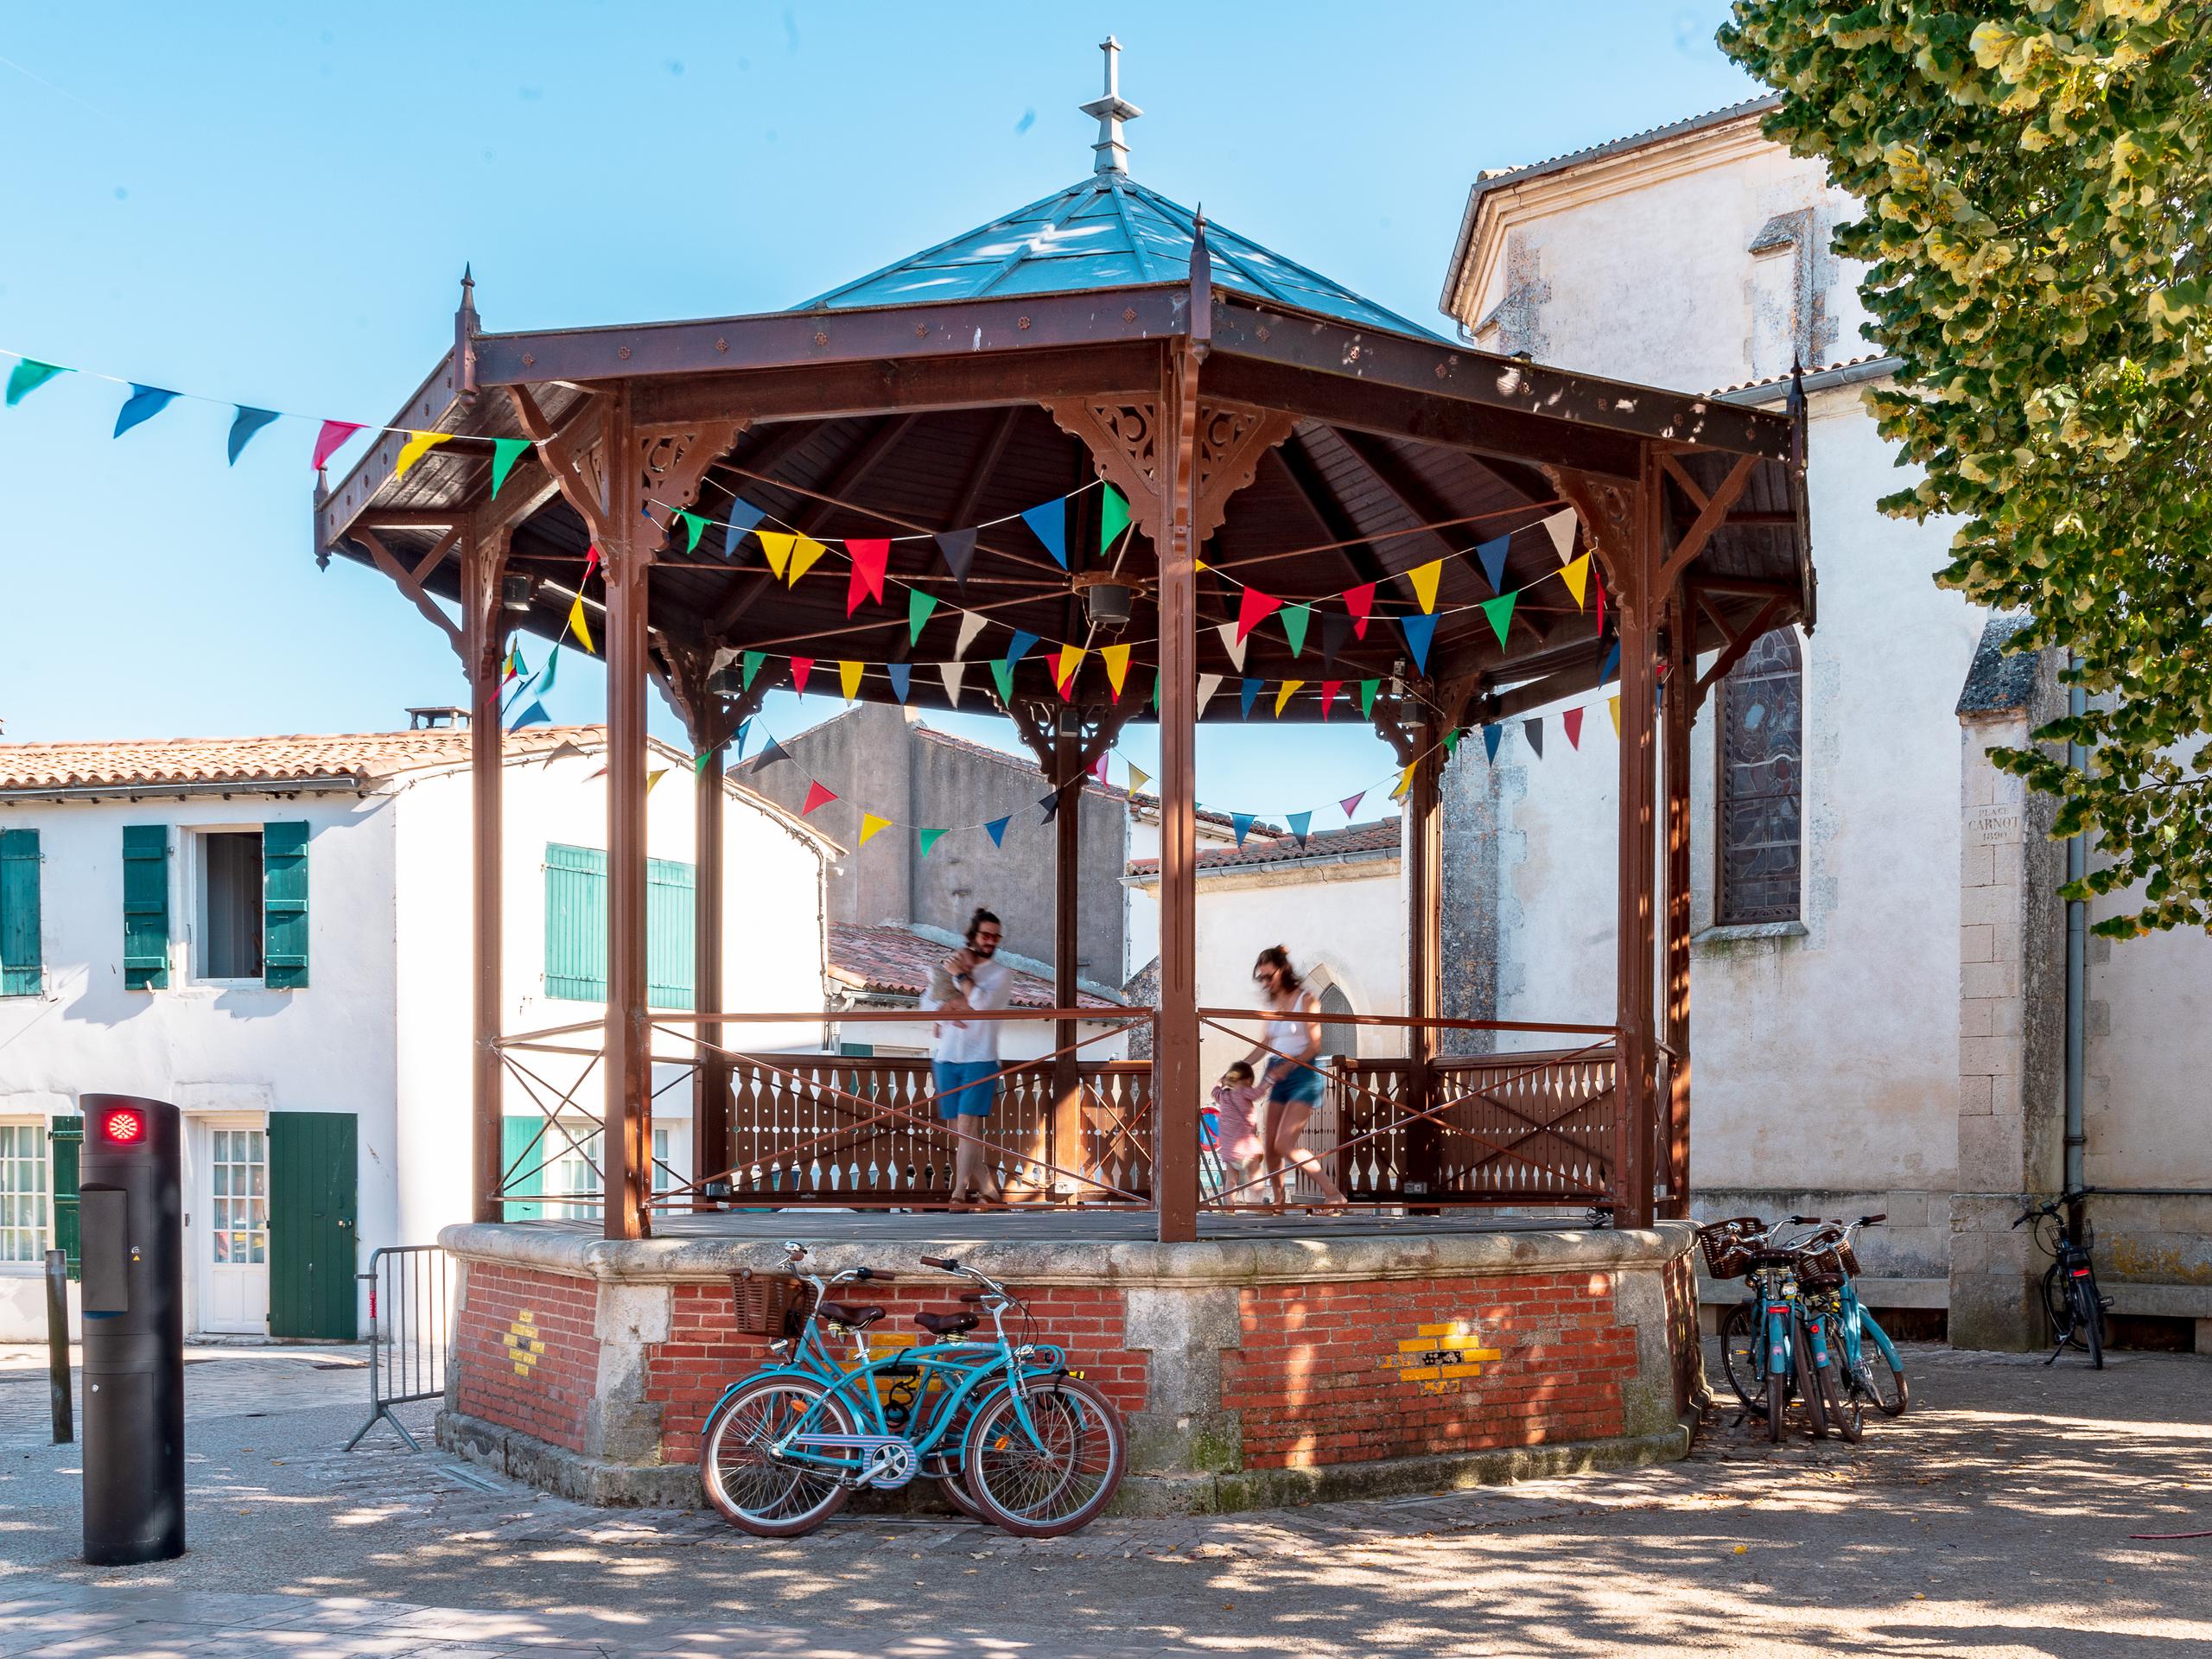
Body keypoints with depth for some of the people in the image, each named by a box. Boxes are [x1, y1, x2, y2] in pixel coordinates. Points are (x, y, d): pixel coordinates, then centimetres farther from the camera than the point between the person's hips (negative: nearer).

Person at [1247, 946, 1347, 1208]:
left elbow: (1314, 1045, -12)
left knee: (1284, 1144, -18)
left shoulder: (1306, 1000, -7)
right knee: (1269, 1145, 3)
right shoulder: (1273, 1004, 13)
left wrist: (1287, 1066, -23)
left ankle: (1333, 1193, -13)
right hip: (1280, 1079, 7)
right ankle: (1279, 1201, 16)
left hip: (1302, 1075, -7)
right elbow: (1263, 1046, 18)